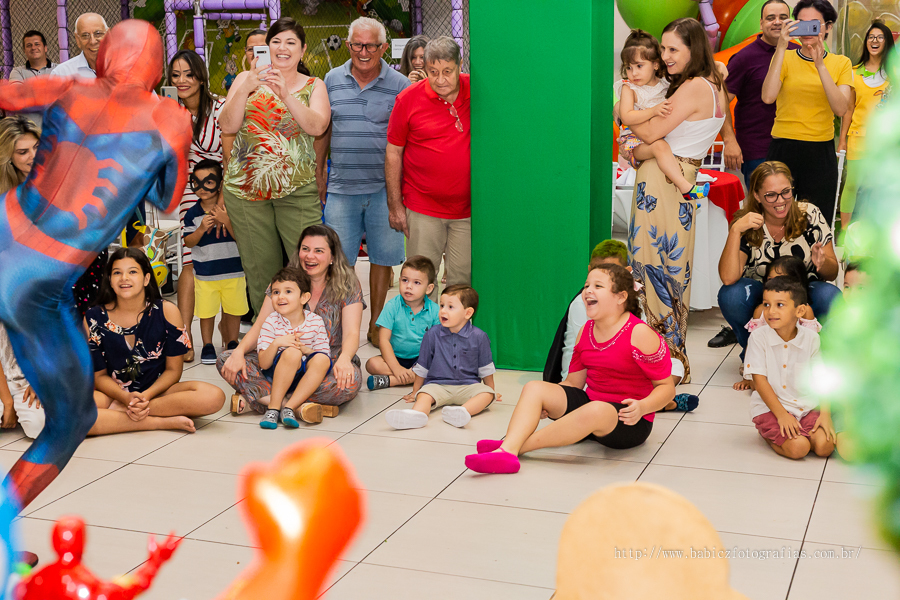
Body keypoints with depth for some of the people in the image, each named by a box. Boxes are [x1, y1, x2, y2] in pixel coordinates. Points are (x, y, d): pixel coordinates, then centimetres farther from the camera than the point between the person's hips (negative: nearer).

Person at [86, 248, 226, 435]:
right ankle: (165, 422, -26)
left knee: (213, 397, -28)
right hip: (114, 393, -1)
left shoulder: (167, 312, -3)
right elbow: (98, 375, 0)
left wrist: (146, 395, -19)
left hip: (157, 390, 1)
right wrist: (127, 398, -19)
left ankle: (114, 410, -23)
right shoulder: (94, 318, -3)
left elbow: (174, 369, -1)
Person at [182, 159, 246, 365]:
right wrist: (201, 228, -18)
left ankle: (232, 343, 27)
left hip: (233, 271, 0)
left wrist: (226, 221, -22)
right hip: (205, 274, 0)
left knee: (234, 310, 8)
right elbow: (188, 242, -1)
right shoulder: (192, 214, -1)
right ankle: (207, 345, 23)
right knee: (206, 312, 5)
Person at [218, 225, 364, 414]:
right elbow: (260, 325, 1)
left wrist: (344, 359, -36)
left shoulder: (348, 286, -1)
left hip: (329, 363, -3)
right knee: (226, 360, -18)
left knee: (351, 380, -39)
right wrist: (239, 352, -20)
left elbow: (351, 333, -12)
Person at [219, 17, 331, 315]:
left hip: (298, 188, -1)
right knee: (260, 267, 6)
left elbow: (317, 126, -10)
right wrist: (245, 88, -14)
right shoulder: (246, 79, 9)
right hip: (246, 187, 1)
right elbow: (227, 126, -1)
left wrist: (286, 94, -21)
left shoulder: (313, 86, 8)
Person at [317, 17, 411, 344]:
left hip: (384, 188, -1)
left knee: (382, 257, 6)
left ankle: (376, 324, 19)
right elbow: (323, 129, 16)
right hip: (341, 187, 2)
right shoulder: (332, 80, 7)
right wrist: (319, 173, 14)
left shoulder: (399, 84, 0)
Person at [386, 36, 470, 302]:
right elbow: (393, 153, 3)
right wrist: (395, 206, 1)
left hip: (469, 208, 1)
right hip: (422, 210, -1)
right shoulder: (409, 98, -3)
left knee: (463, 280, 5)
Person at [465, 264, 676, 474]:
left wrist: (642, 407, -29)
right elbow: (573, 382, 13)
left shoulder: (640, 334, -12)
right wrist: (548, 404, -4)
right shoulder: (586, 331, 10)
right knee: (534, 388, -12)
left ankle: (517, 446, -33)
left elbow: (667, 387, -10)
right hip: (589, 402, 8)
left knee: (596, 410, -41)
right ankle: (507, 451, -39)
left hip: (629, 420, -7)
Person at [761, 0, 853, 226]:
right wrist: (781, 48, -17)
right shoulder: (784, 57, 3)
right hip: (784, 150, -1)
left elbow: (841, 108, -10)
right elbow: (768, 97, -16)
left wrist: (820, 65, -17)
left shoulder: (841, 63, 7)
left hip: (822, 152, 1)